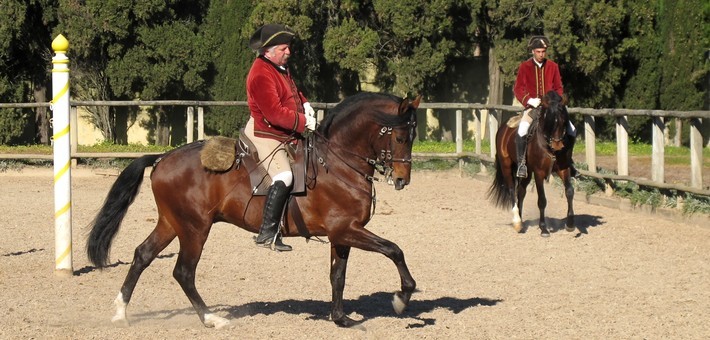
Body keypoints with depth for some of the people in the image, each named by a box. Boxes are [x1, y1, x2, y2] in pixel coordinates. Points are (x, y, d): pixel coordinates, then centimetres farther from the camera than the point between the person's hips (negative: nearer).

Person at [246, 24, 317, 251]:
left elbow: (293, 92, 28)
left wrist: (304, 104, 7)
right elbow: (275, 113, -27)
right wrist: (303, 122, -19)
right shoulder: (261, 74, -20)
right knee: (284, 176, -26)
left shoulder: (280, 68, 12)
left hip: (285, 135, 11)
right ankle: (267, 233, -24)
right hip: (264, 136, -11)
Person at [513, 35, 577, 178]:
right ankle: (521, 163, -19)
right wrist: (529, 100, -18)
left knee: (571, 130, -9)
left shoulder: (553, 66, 6)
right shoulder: (524, 67, -1)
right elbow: (517, 89, -2)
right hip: (531, 106, -3)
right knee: (522, 131, -30)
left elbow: (559, 88, 11)